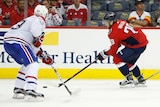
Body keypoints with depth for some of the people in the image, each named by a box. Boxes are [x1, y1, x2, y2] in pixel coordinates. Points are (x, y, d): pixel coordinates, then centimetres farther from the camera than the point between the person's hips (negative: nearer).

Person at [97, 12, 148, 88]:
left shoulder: (113, 31, -12)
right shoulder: (120, 23, 14)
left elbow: (113, 49, -9)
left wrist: (104, 54, 3)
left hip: (137, 46, -10)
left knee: (117, 58, -5)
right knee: (129, 62, 25)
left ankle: (129, 80, -4)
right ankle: (141, 79, 33)